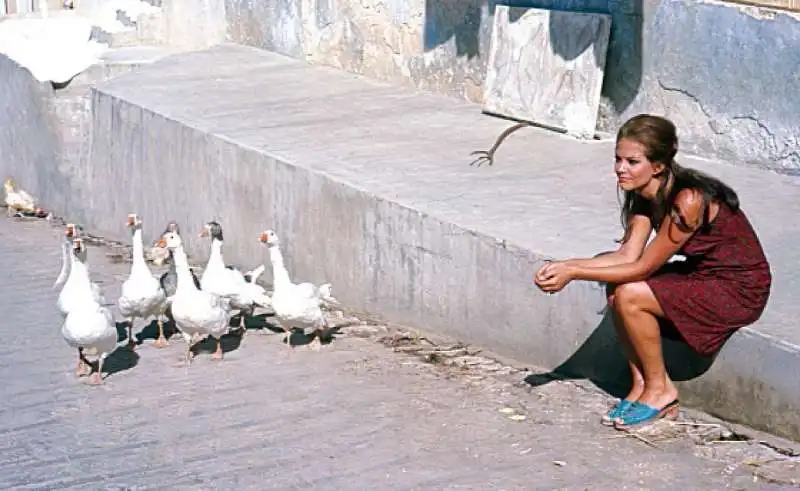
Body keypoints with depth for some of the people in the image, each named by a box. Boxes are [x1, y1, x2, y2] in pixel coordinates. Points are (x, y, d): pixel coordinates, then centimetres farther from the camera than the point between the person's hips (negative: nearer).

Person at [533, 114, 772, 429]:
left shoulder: (687, 200, -28)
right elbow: (628, 255, -6)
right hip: (702, 275, 9)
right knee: (617, 288, -8)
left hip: (741, 290, -9)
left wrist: (574, 273, -21)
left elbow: (643, 268, -24)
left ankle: (660, 390, -2)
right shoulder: (645, 194, -1)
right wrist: (565, 265, -16)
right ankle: (641, 385, 1)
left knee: (629, 295, -21)